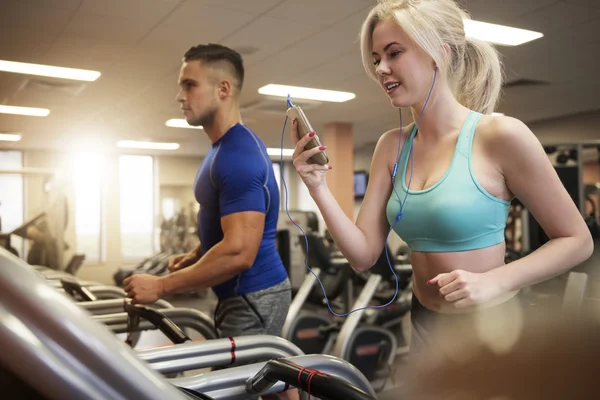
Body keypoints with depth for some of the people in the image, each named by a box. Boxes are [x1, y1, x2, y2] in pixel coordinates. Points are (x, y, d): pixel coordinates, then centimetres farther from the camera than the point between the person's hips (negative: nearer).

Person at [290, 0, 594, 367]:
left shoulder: (499, 135, -17)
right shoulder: (392, 146, -1)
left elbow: (577, 241, -10)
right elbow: (364, 254, -5)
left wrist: (493, 282, -23)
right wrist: (319, 187, -17)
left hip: (494, 330, -5)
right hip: (426, 330, 5)